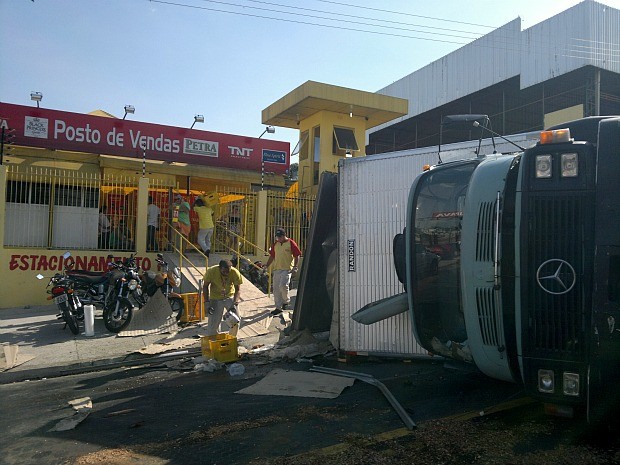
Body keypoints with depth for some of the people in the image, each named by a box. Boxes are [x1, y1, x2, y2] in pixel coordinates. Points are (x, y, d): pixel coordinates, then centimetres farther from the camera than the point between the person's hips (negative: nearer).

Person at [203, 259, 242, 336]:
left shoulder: (235, 272, -25)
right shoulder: (211, 271, -26)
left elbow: (238, 289, -18)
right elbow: (205, 287, -12)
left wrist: (234, 304, -31)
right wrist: (207, 303, -17)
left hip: (230, 296, 1)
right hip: (216, 298, -1)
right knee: (213, 322, -4)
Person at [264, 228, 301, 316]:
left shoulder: (291, 243, -5)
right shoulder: (275, 244, 12)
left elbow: (297, 255, -5)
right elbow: (272, 256, 19)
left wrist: (295, 267, -13)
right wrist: (267, 265, 10)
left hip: (287, 269, -6)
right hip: (276, 269, 6)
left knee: (283, 285, -19)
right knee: (276, 289, 5)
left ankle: (286, 301, 9)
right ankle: (278, 307, 15)